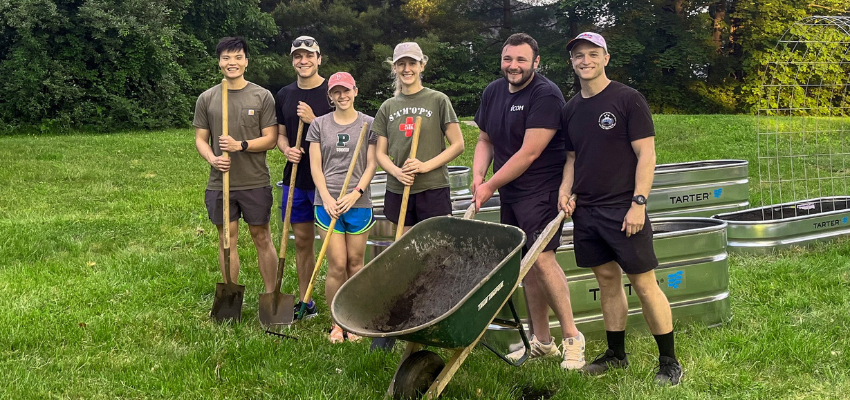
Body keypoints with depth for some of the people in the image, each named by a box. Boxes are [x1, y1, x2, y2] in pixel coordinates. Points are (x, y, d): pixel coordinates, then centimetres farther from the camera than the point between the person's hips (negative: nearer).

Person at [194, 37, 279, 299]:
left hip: (256, 183, -1)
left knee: (262, 238, 6)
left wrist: (241, 145, -17)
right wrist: (212, 159, -13)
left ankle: (271, 296, 15)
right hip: (220, 183, 2)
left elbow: (270, 139, -2)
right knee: (227, 239, 8)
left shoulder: (262, 97, 0)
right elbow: (200, 139, 8)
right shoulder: (206, 99, 5)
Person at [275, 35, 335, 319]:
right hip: (295, 179, 5)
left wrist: (314, 120, -19)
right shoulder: (284, 95, 11)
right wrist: (287, 150, -4)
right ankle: (305, 303, 22)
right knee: (302, 242, 12)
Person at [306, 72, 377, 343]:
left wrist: (355, 193, -11)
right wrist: (327, 198, -7)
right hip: (327, 203, 0)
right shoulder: (319, 125, 8)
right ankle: (337, 323, 10)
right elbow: (315, 166, 4)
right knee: (337, 265, -2)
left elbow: (372, 164, 1)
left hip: (359, 203, 0)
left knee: (355, 263, 5)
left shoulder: (369, 124, 5)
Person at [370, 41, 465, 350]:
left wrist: (426, 166, -13)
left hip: (433, 189, -4)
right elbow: (381, 153, 13)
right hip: (399, 190, 4)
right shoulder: (388, 108, 12)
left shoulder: (438, 101, 1)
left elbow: (457, 144, -1)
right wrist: (396, 171, -8)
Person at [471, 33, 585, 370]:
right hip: (509, 193, 8)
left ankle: (572, 336, -4)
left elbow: (529, 153, -19)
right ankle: (541, 341, 18)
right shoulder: (492, 92, 10)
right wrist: (478, 176, -1)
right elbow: (485, 140, 17)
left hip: (540, 190, -7)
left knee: (542, 257, -17)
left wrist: (491, 185, -12)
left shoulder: (546, 95, -15)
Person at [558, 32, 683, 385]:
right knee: (607, 280, 13)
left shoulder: (628, 100, -7)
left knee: (643, 282, -3)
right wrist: (565, 190, 2)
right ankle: (616, 354, 25)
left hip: (622, 210, -6)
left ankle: (669, 361, 7)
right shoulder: (571, 108, 11)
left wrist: (638, 203, -16)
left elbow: (646, 154, -10)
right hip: (586, 210, 6)